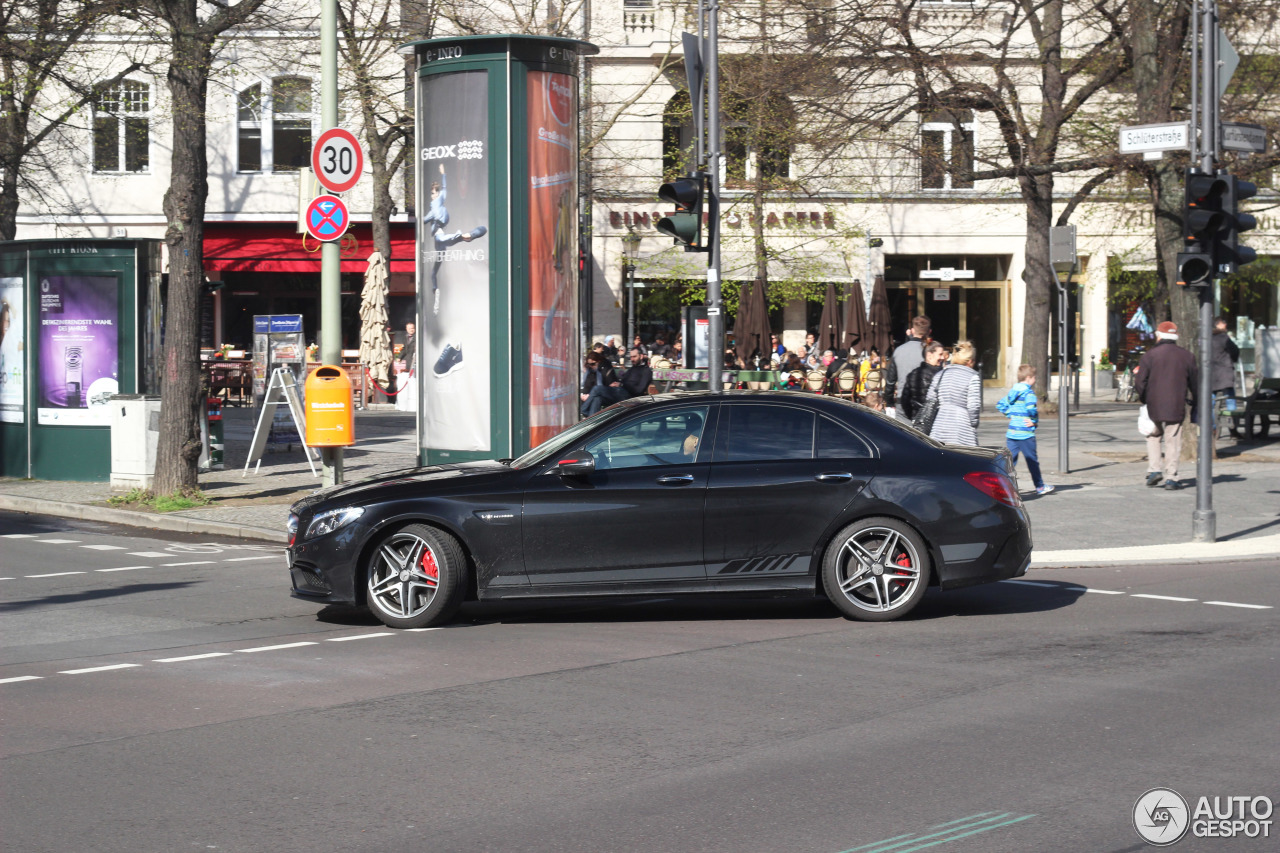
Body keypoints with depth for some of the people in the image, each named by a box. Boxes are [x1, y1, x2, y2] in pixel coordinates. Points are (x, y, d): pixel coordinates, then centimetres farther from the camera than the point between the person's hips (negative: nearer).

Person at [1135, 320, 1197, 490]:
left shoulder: (1149, 355, -4)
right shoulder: (1187, 356, 5)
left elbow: (1141, 382, -6)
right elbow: (1194, 383, 10)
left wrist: (1142, 398, 12)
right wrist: (1195, 404, 22)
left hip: (1154, 406, -1)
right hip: (1176, 406, 1)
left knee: (1154, 436, 19)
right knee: (1173, 442, 5)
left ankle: (1154, 469, 6)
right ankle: (1171, 478, 2)